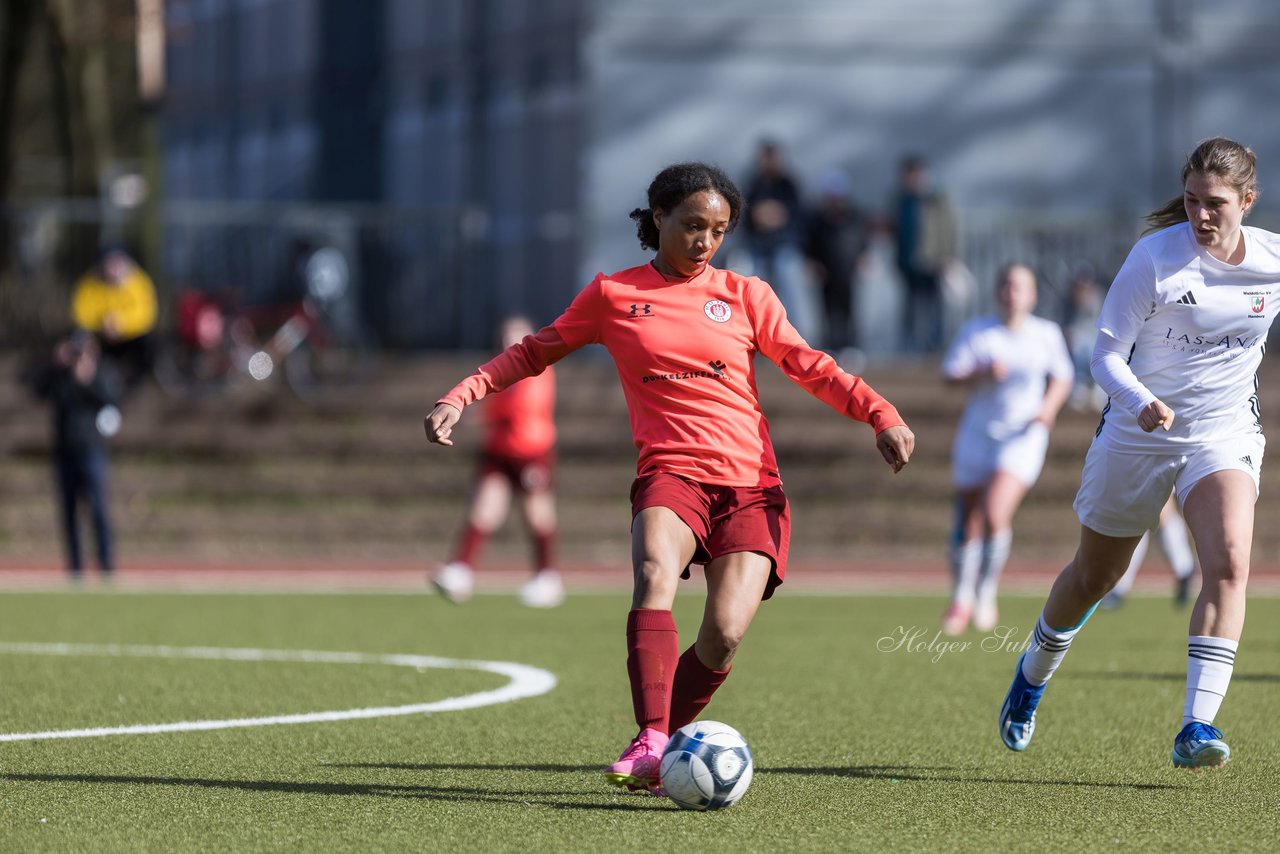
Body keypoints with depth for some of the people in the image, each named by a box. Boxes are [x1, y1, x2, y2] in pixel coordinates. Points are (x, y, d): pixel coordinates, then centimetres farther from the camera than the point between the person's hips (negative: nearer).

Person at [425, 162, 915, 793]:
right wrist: (461, 396, 9)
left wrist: (881, 416, -3)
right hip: (670, 473, -1)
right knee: (655, 574, -34)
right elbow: (536, 352, 20)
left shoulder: (745, 295, 14)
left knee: (725, 632, -19)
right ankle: (649, 742, -40)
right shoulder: (614, 295, 12)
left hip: (751, 485, 1)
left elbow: (809, 367, 12)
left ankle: (664, 746, 2)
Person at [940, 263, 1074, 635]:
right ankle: (961, 598, 27)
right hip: (977, 435, 1)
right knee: (968, 525, 6)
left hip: (1023, 437, -1)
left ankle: (987, 594, -3)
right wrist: (983, 374, -24)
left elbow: (1062, 378, 15)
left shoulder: (1047, 334, 4)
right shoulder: (976, 331, 0)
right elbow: (950, 375, -6)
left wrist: (1049, 406, -5)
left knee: (996, 513, -21)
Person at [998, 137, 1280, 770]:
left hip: (1225, 433, 1)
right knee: (1093, 576, 15)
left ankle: (1196, 727, -27)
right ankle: (1032, 676, 45)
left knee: (1228, 564, -24)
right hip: (1138, 433, -1)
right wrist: (1141, 403, -34)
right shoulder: (1154, 256, -16)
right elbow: (1106, 354, -17)